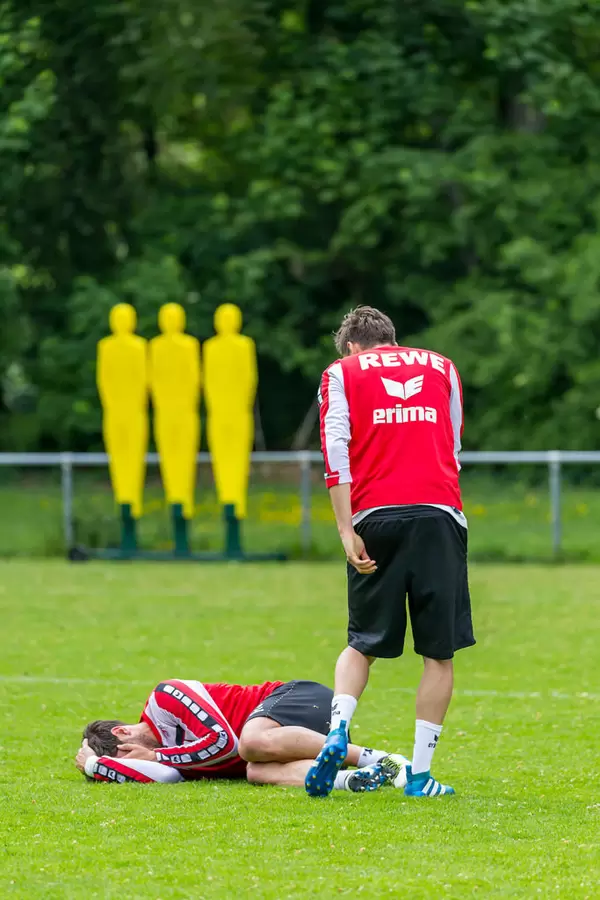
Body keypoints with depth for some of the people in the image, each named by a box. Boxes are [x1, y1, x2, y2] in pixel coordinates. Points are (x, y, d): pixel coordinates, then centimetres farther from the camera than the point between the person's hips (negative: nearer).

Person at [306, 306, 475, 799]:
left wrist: (347, 532, -5)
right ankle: (420, 774, 0)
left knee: (363, 643, 13)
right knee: (440, 652, 4)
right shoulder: (442, 366, 20)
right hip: (439, 514, 0)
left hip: (376, 516, 0)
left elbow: (336, 452, -1)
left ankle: (337, 731, -11)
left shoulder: (341, 373, 13)